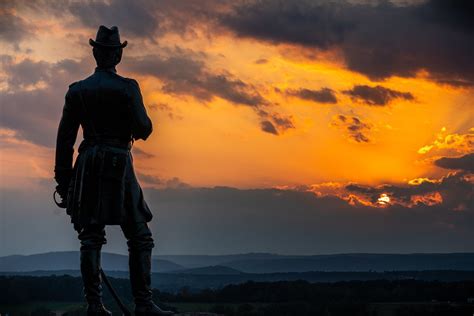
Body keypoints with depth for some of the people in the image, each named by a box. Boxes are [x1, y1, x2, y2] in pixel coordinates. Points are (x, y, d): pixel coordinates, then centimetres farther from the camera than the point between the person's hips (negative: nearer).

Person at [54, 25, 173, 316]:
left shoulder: (77, 90, 8)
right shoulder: (127, 87, -4)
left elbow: (65, 137, 7)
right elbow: (143, 130, -10)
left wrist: (63, 179, 11)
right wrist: (143, 125, 15)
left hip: (87, 166, 4)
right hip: (119, 164, -4)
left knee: (91, 236, 6)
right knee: (140, 237, 1)